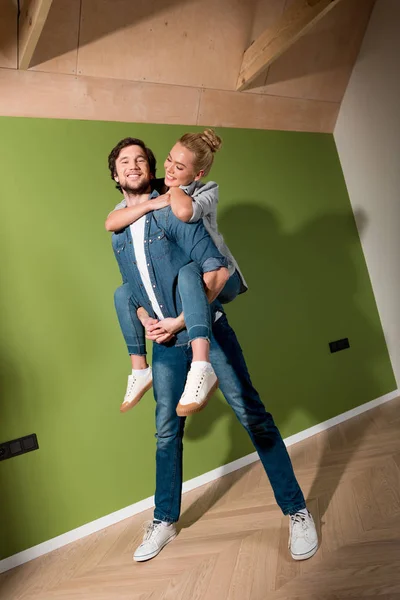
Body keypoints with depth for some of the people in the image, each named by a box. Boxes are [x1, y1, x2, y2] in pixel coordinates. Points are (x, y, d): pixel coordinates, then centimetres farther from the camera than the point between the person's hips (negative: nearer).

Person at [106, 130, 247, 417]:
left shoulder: (207, 191, -14)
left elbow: (184, 211, -40)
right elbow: (110, 223, -16)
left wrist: (174, 189, -19)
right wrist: (152, 204, -27)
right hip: (179, 282, 6)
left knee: (187, 272, -39)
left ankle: (202, 368, -49)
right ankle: (140, 370, 1)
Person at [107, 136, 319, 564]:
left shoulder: (173, 211, -6)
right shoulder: (117, 233, 12)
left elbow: (217, 271, -13)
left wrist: (180, 321, -16)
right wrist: (146, 320, -1)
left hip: (206, 331, -5)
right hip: (165, 342, 5)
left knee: (253, 417, -3)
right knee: (166, 432, 13)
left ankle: (296, 511, 13)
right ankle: (164, 521, 31)